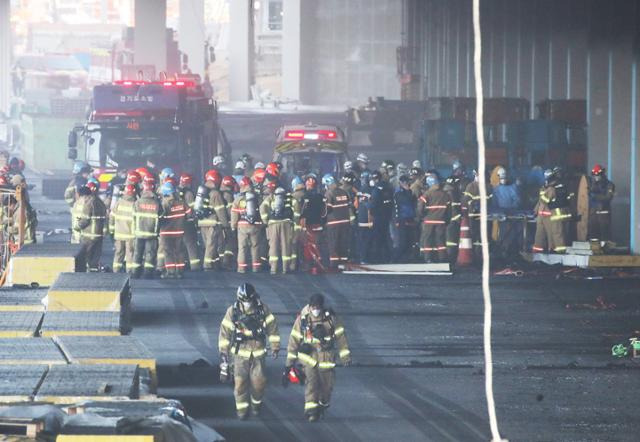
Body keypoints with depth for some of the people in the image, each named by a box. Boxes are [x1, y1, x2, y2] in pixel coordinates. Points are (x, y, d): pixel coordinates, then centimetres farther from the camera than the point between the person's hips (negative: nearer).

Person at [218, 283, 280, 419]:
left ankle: (256, 403, 22)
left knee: (259, 381, -4)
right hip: (240, 352, 0)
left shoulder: (263, 309, -5)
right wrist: (223, 352, 0)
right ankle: (242, 408, 6)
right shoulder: (233, 311, -5)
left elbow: (272, 327, 4)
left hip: (258, 353, 0)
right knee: (240, 381, -7)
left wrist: (275, 347, 6)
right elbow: (225, 331, 1)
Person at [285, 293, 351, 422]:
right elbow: (294, 339, 0)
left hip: (327, 357, 1)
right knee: (311, 381, -16)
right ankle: (311, 411, -14)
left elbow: (340, 336, 0)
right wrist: (290, 361, 1)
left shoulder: (330, 317, -7)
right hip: (309, 355, -1)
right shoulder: (303, 318, -7)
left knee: (327, 383, 7)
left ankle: (323, 405, 34)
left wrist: (345, 356, 0)